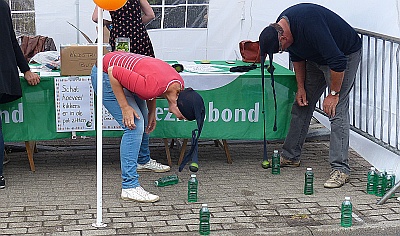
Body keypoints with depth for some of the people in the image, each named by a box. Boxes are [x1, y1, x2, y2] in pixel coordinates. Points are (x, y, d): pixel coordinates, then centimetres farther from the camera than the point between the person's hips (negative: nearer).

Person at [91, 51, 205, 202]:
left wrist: (152, 113, 4)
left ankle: (143, 161, 50)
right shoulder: (153, 87, -37)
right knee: (135, 126, -18)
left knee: (143, 121, 24)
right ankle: (130, 187, -18)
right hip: (105, 75, -9)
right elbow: (113, 72, -29)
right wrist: (125, 107, -25)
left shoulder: (179, 86, -10)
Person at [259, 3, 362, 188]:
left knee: (337, 110, -17)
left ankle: (340, 169, -16)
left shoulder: (310, 25, -37)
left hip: (346, 54, -8)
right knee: (302, 105, 9)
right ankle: (290, 156, 21)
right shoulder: (280, 29, -11)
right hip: (317, 58, 8)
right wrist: (301, 87, 5)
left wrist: (333, 94, -24)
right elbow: (297, 57, 9)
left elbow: (338, 62, -34)